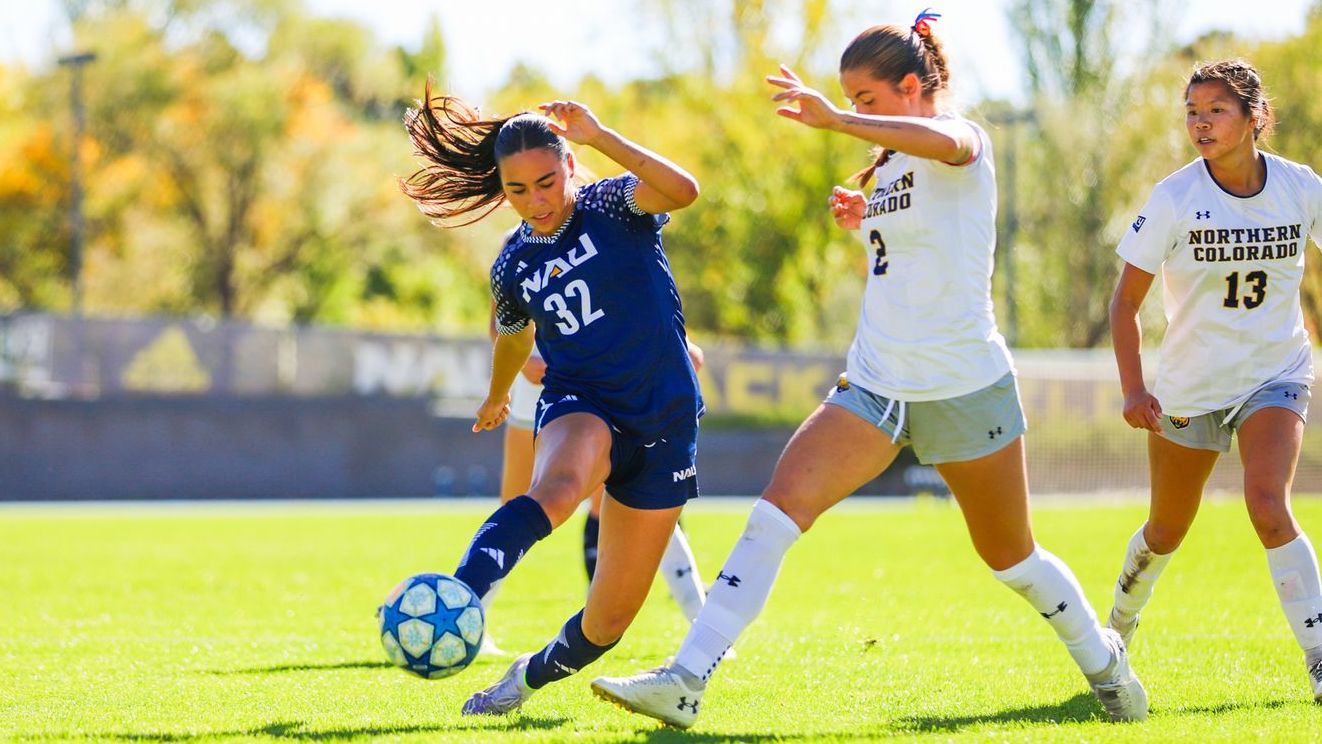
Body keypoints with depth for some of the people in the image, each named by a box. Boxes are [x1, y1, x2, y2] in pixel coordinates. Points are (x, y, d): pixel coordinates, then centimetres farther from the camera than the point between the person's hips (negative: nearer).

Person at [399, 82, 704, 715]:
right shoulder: (513, 266, 7)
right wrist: (496, 397, 45)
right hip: (579, 407, 0)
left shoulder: (613, 206, -3)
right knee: (556, 489, -41)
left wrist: (597, 135, -27)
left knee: (610, 618, 0)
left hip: (663, 424, 0)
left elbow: (683, 190, -26)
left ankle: (532, 675, 31)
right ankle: (455, 600, -65)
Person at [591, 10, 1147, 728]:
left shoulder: (964, 140, -11)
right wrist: (865, 220, 10)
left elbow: (943, 142, -39)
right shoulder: (888, 166, 13)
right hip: (876, 384, 6)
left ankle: (1103, 659, 38)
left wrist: (833, 119, -43)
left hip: (965, 387, -6)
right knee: (779, 506, -13)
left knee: (1012, 559, 9)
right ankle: (684, 682, -19)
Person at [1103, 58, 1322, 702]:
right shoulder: (1174, 199, -14)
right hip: (1190, 385, 0)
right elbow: (1127, 298, -8)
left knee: (1268, 504, -24)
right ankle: (1117, 631, 42)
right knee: (1166, 531, 14)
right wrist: (1132, 387, -18)